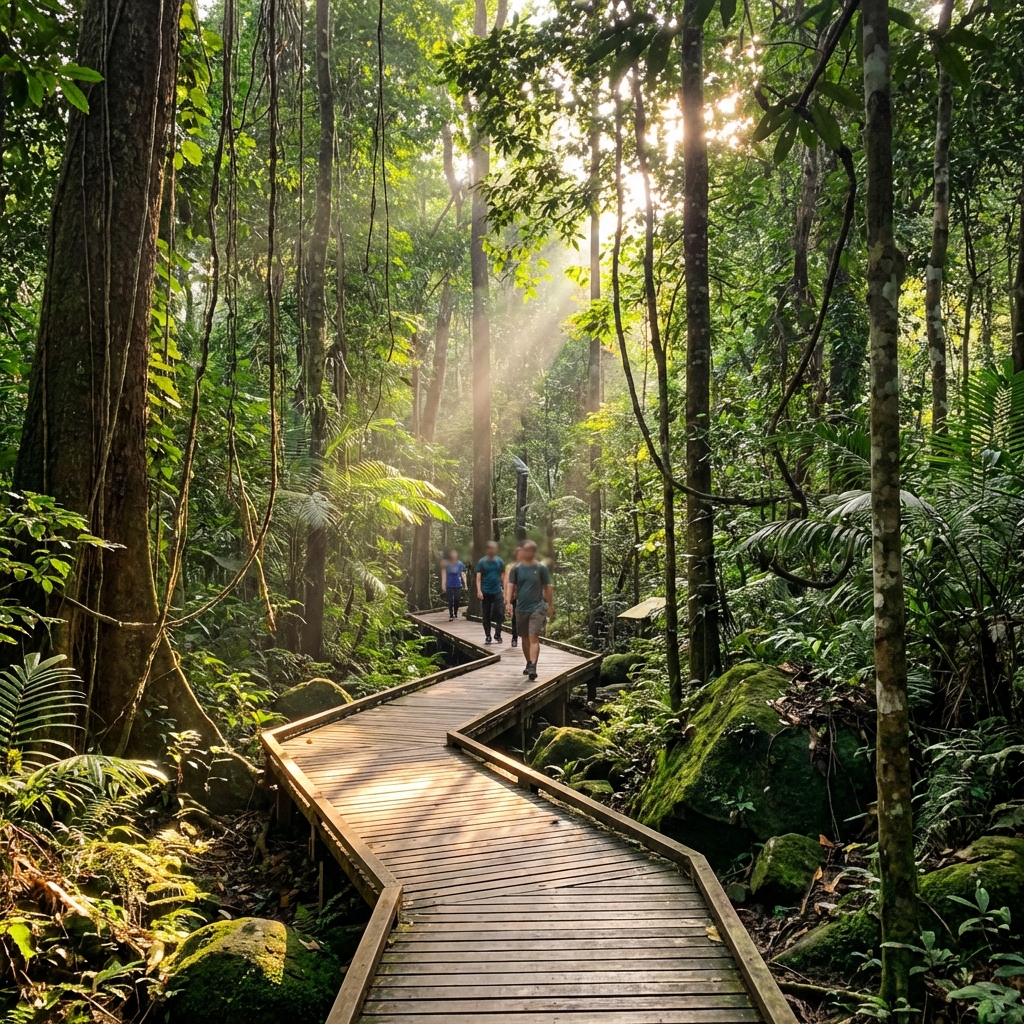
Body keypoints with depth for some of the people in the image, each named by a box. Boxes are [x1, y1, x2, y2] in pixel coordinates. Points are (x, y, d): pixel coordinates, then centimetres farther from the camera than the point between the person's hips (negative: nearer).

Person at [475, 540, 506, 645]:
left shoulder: (499, 561, 5)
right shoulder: (482, 562, 1)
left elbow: (503, 577, 9)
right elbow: (478, 577, -2)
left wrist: (504, 591, 5)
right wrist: (479, 590, -14)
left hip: (497, 592, 0)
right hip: (485, 592, 0)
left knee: (499, 614, -7)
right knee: (486, 616, 5)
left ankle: (498, 635, 7)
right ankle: (487, 636, 15)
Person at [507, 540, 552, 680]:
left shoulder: (541, 568, -3)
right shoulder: (517, 568, 4)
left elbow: (548, 588, 2)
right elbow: (512, 586, 4)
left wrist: (550, 606, 3)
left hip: (537, 608, -4)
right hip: (521, 609, 4)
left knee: (534, 638, -14)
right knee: (525, 638, 14)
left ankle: (533, 666, -19)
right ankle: (529, 664, 29)